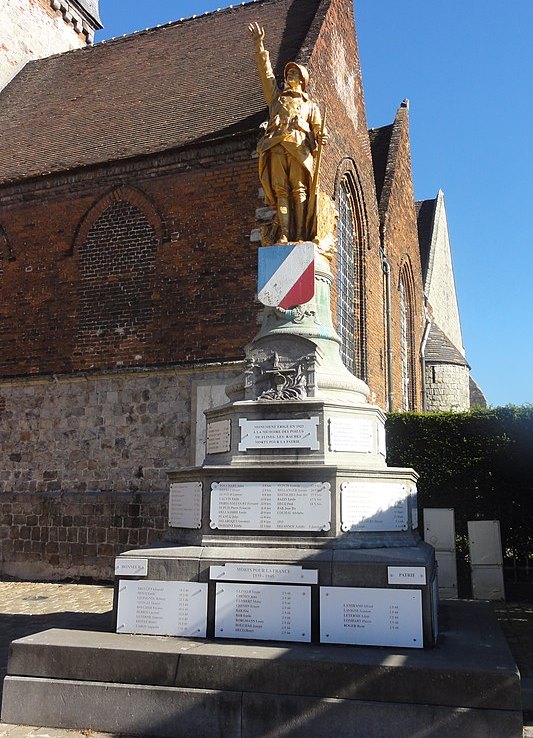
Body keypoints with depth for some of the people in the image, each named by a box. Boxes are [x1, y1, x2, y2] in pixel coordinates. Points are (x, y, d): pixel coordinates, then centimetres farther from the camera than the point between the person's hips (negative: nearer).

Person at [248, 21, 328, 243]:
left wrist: (322, 138, -11)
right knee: (281, 190, -10)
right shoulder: (276, 96, 30)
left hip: (299, 147, -1)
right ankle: (284, 235, -16)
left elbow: (318, 127, 13)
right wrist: (259, 45, 12)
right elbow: (266, 71, 21)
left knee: (299, 190, -12)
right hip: (276, 146, 2)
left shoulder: (310, 105, 26)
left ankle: (301, 236, -19)